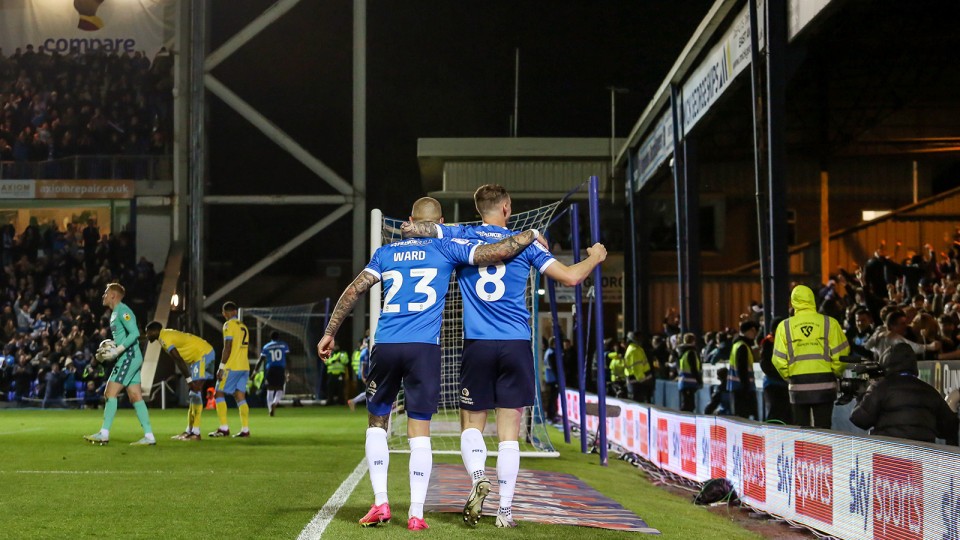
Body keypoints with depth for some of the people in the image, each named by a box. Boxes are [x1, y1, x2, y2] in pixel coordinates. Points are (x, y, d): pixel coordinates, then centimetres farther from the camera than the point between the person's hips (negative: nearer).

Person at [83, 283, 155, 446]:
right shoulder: (114, 313, 20)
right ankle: (149, 436, 3)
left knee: (110, 392, -9)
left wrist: (117, 351, -21)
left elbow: (135, 333, -21)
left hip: (129, 357, -10)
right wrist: (107, 353, 12)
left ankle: (104, 434, -8)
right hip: (126, 358, 10)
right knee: (135, 397, 5)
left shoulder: (122, 311, -10)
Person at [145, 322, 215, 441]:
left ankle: (195, 433, -16)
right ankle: (189, 431, 17)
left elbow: (179, 360, -20)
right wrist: (189, 379, 12)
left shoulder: (164, 338, -14)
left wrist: (189, 380, -19)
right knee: (194, 393, 12)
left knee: (195, 392, -13)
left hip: (203, 355, -10)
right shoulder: (168, 334, 16)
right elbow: (178, 360, 16)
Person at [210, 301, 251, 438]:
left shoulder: (229, 325, -7)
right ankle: (245, 429, -1)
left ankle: (224, 428, -9)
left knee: (219, 393, -1)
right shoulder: (243, 327, 18)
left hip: (232, 366, -7)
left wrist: (221, 367, -14)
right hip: (244, 366, 7)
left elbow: (227, 348, -14)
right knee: (240, 396, 6)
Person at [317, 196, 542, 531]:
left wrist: (330, 333, 15)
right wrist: (530, 235, 15)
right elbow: (495, 253, -2)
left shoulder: (386, 252, 15)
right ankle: (416, 514, 1)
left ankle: (380, 502, 7)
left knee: (377, 422, 17)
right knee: (420, 431, 2)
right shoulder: (448, 248, 7)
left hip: (385, 346, 2)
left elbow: (354, 290, 10)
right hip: (424, 349, -2)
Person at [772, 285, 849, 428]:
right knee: (823, 427, 4)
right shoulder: (829, 323, -3)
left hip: (798, 385, 1)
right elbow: (841, 353, -3)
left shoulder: (785, 326, 0)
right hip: (824, 384, -1)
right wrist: (836, 373, 13)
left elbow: (779, 359, 0)